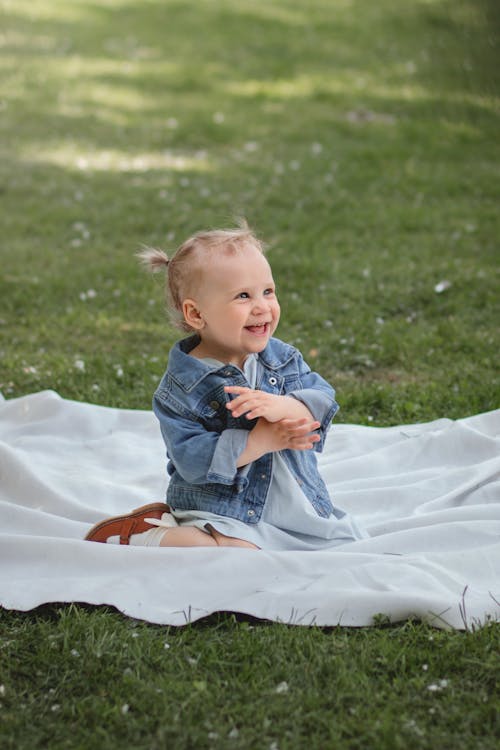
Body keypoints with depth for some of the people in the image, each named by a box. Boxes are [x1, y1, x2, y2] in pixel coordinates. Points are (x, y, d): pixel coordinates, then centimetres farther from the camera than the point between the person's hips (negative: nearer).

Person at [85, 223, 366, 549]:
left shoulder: (283, 358, 3)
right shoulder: (181, 388, -13)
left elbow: (324, 400, -8)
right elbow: (191, 459, -20)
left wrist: (287, 407, -29)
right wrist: (259, 441, -25)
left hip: (298, 508, 6)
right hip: (223, 514, -6)